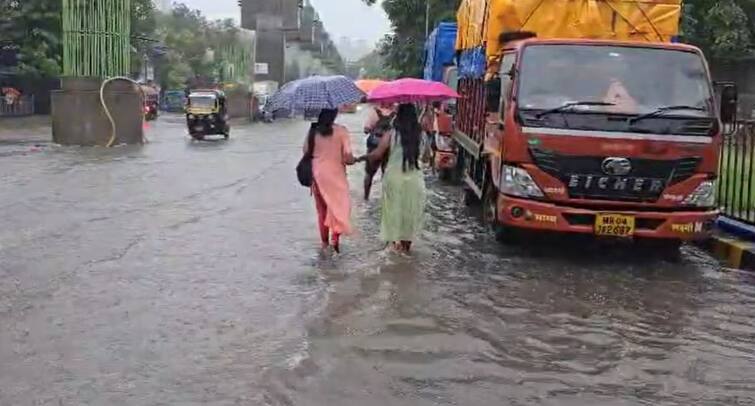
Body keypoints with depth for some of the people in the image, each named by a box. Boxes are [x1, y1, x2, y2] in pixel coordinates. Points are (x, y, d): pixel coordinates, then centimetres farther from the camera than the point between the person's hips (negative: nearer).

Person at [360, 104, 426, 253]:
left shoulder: (391, 135, -11)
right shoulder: (420, 134, -5)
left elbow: (377, 154, -11)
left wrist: (361, 158, 3)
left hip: (394, 176, -1)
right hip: (414, 177, 1)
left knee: (394, 208, 14)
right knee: (411, 209, 15)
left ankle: (396, 241, 19)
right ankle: (407, 242, 24)